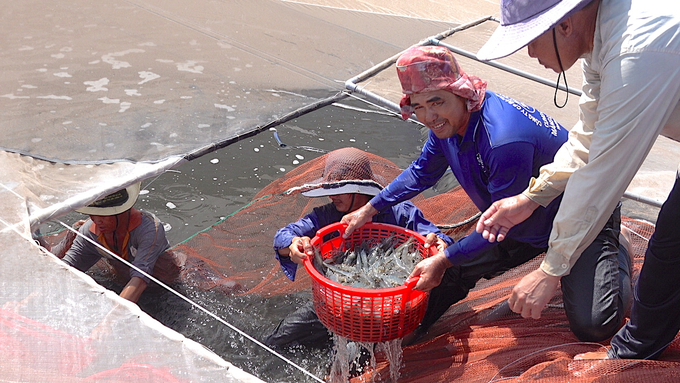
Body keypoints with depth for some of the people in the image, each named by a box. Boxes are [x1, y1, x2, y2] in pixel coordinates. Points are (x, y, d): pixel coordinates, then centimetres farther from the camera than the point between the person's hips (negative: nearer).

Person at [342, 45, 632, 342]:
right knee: (449, 272, 1)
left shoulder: (505, 141, -39)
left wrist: (443, 260, -21)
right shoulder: (447, 121, -11)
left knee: (592, 325, -18)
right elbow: (422, 172, 9)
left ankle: (616, 255, 12)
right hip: (526, 220, 7)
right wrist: (369, 209, 9)